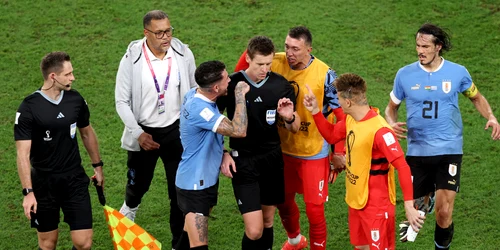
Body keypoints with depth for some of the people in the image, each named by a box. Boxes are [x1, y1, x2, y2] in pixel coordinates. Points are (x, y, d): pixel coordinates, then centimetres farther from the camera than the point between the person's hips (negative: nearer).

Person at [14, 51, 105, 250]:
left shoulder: (75, 100, -2)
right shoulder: (28, 109, -15)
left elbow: (87, 132, 16)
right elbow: (23, 153, -16)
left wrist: (97, 165, 20)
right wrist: (28, 192, -21)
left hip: (75, 180, 3)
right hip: (43, 182, -3)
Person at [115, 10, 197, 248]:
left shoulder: (183, 54, -11)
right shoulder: (132, 59, -16)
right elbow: (122, 101, -9)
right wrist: (138, 133, -18)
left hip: (175, 130, 1)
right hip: (143, 132, -1)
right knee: (138, 183, 18)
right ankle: (129, 209, 53)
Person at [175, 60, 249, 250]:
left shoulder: (196, 94, -1)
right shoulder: (198, 109, -29)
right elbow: (239, 131, -36)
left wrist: (223, 153, -1)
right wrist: (240, 95, -26)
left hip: (208, 179, 10)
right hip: (195, 184, -10)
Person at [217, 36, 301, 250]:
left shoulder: (281, 85, -3)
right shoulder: (232, 85, -12)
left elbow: (294, 128, 6)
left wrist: (290, 118, -16)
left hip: (272, 158, 4)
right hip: (243, 161, -3)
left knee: (267, 222, 14)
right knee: (254, 230, -11)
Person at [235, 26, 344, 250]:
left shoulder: (324, 75, -18)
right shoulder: (275, 64, -10)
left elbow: (341, 114, -11)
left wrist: (339, 152, -10)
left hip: (313, 153, -4)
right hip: (282, 149, 4)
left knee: (314, 210, -3)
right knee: (283, 200, 21)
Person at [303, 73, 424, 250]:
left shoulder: (379, 130, -27)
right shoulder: (350, 120, -1)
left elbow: (402, 167, -29)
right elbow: (332, 136, 19)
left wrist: (409, 206, -34)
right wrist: (315, 111, 6)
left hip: (376, 205, -9)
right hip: (356, 201, 9)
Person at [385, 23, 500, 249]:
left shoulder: (457, 72, -2)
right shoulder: (405, 74, -2)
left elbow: (476, 97, 15)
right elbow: (392, 107, 11)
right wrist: (392, 123, -11)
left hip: (449, 151, -1)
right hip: (417, 151, 1)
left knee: (444, 212, -10)